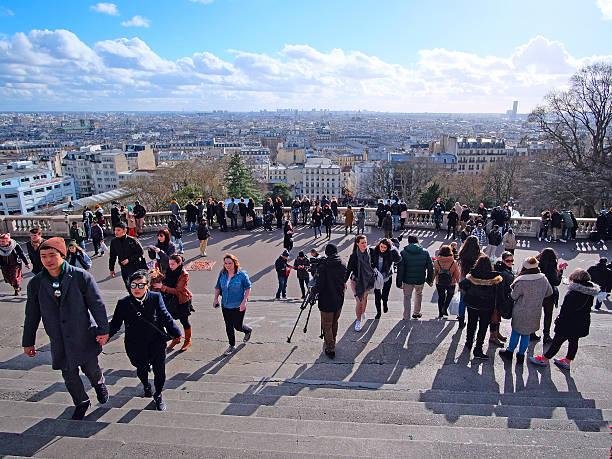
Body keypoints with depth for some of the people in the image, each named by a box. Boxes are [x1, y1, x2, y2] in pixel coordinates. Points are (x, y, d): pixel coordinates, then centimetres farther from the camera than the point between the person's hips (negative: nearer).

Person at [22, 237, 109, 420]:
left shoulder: (81, 277, -15)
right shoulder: (36, 283, -4)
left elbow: (97, 305, -10)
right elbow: (32, 315, 6)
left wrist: (103, 330, -9)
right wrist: (28, 342, 11)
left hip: (84, 335, -3)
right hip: (59, 341, 3)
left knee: (90, 369, 10)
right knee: (69, 375, 12)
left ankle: (99, 384, 45)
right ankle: (81, 402, 39)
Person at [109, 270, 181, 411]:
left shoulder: (156, 297, -10)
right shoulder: (123, 303, -8)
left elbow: (165, 317, -8)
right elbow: (115, 324, -6)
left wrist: (176, 333, -16)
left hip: (156, 341, -1)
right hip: (136, 345, 1)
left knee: (159, 370, 5)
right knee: (141, 369, 20)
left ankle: (158, 396, 34)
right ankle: (146, 385, 56)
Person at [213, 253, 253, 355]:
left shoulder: (242, 274, -13)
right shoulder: (222, 274, -1)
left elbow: (248, 288, -9)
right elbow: (218, 287, 12)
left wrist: (244, 301, -16)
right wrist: (216, 298, 2)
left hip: (238, 306, -4)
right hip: (226, 306, 4)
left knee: (237, 326, 6)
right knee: (229, 327, 12)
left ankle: (248, 331, 40)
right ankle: (232, 346, 30)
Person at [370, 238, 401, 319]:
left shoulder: (390, 254, -15)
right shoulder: (374, 252, -11)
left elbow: (398, 259, -31)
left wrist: (393, 248, -30)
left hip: (387, 278, -1)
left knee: (384, 295, 6)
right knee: (377, 296, 9)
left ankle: (385, 304, 44)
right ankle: (378, 312, 31)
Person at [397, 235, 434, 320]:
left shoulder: (403, 252, -9)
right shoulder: (425, 252, -2)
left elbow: (400, 269, -10)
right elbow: (430, 267, 1)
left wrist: (399, 282, -5)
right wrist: (430, 279, 11)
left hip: (408, 280, -2)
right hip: (420, 280, 2)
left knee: (407, 297, 14)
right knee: (419, 295, 27)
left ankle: (406, 317, 12)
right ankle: (416, 313, 39)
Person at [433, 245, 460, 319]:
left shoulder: (436, 262, -13)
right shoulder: (453, 263, -16)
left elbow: (434, 273, -3)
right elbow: (457, 274, -7)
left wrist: (432, 281, 13)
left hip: (439, 283, 1)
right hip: (451, 284, -1)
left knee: (441, 297, 18)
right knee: (450, 294, 26)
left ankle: (440, 313, 25)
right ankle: (445, 308, 13)